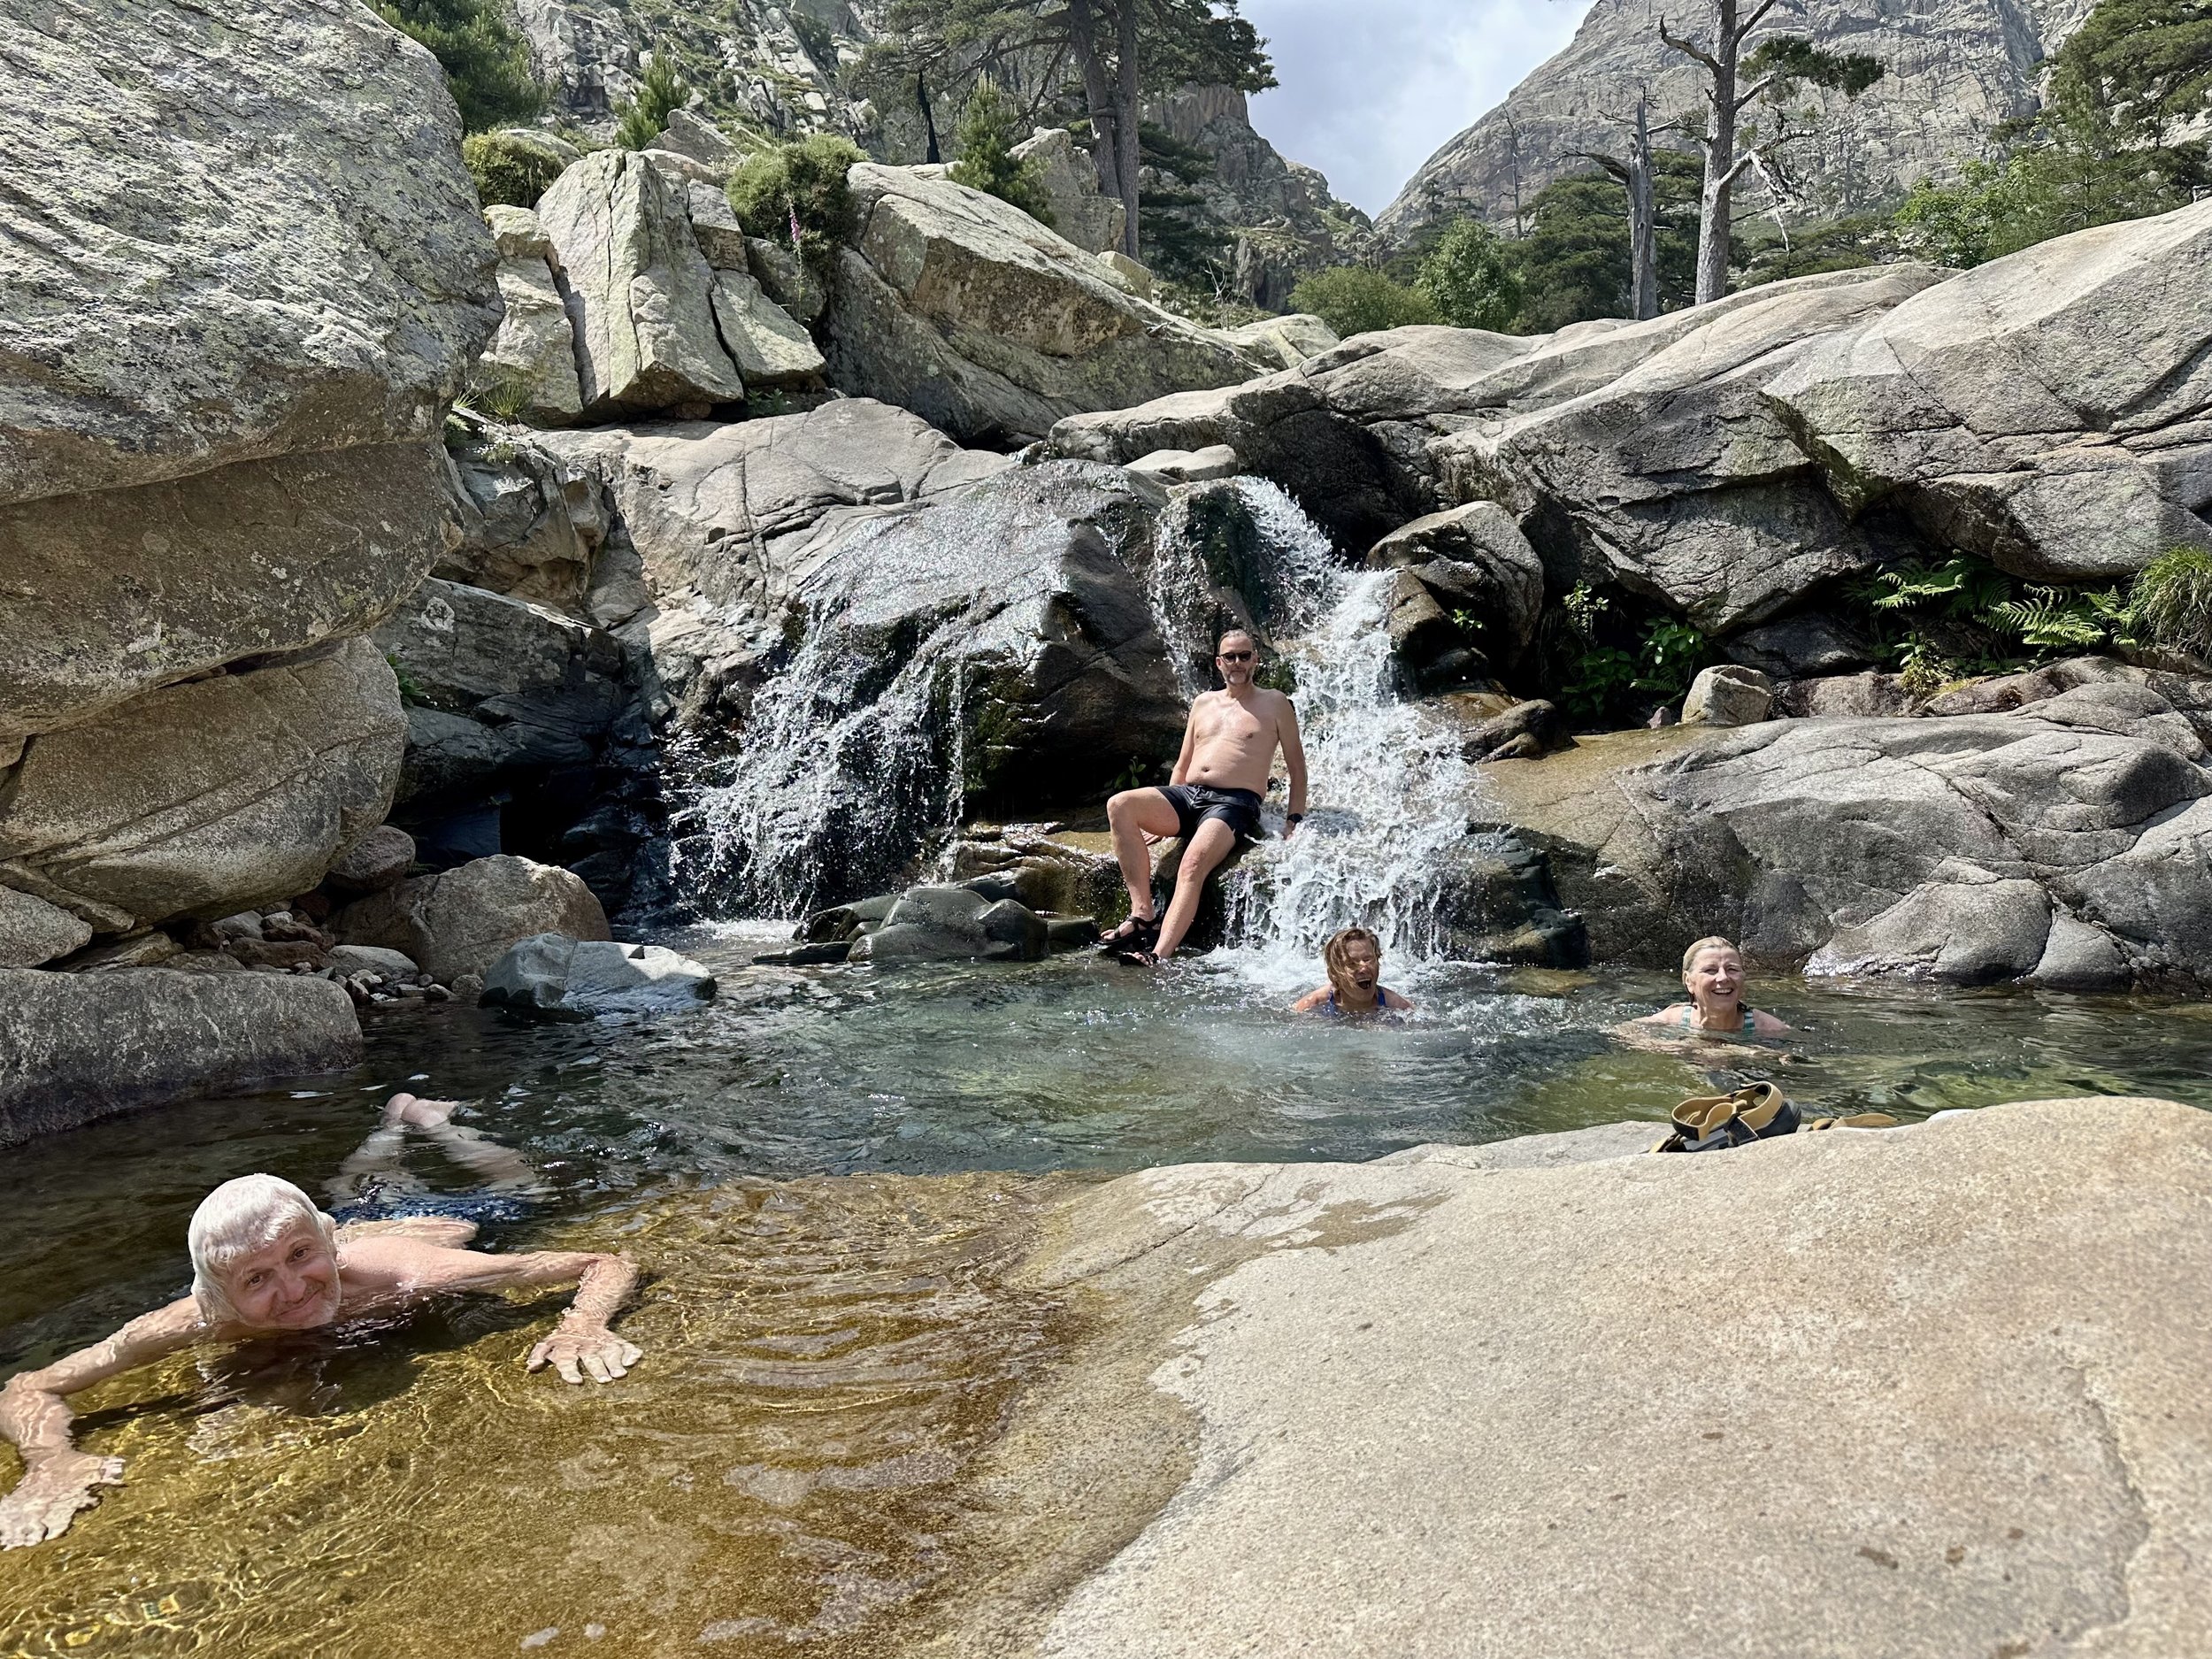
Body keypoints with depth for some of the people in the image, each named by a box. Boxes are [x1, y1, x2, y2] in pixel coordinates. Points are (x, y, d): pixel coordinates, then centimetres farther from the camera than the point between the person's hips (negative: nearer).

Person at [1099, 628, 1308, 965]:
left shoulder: (1275, 704, 11)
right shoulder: (1204, 702, 24)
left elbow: (1297, 768, 10)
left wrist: (1294, 821, -2)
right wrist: (1161, 816, 16)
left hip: (1233, 804, -5)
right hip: (1186, 796, 5)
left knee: (1193, 864, -35)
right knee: (1119, 805, -23)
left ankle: (1159, 954, -46)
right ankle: (1143, 914, -27)